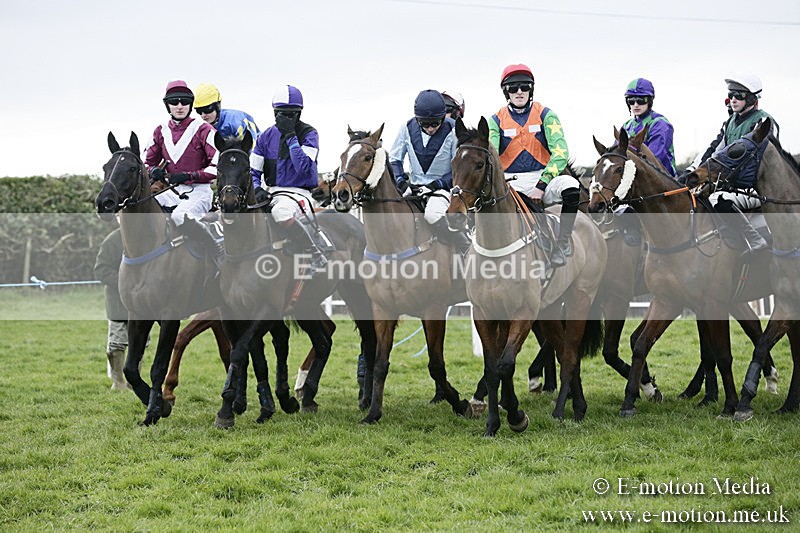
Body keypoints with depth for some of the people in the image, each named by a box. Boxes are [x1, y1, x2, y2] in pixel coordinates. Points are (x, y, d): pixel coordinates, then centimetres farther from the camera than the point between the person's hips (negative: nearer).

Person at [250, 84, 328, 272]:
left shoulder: (309, 134, -4)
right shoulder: (267, 135, 10)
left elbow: (303, 167, -19)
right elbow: (253, 170, 10)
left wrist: (290, 135, -18)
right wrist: (257, 189, -11)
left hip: (299, 192, -6)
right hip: (271, 192, 6)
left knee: (281, 212, -41)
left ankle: (318, 256, -25)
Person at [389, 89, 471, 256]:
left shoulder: (453, 131, -11)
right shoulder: (408, 128, -1)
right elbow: (394, 159, 8)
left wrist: (437, 184, -18)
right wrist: (401, 182, -10)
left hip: (443, 186, -5)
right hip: (415, 186, 5)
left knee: (433, 213, -36)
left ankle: (468, 249, -21)